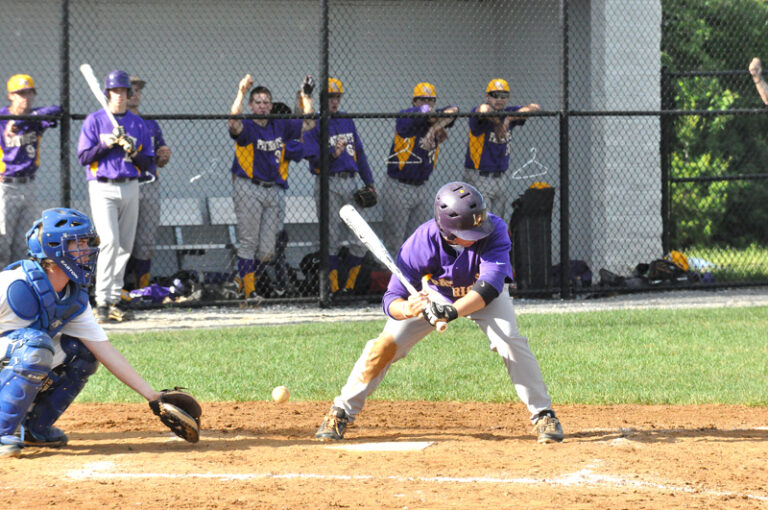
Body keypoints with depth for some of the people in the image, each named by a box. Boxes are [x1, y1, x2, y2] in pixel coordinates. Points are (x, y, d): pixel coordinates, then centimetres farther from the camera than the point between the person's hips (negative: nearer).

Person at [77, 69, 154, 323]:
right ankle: (102, 302, -18)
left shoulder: (138, 123, 12)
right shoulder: (94, 120, 3)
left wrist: (133, 151, -9)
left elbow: (148, 162, 10)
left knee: (125, 246, 4)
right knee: (110, 241, -18)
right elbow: (83, 157, -2)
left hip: (130, 188, 4)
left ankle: (114, 300, 13)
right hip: (102, 188, -4)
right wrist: (105, 144, -16)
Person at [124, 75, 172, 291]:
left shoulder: (151, 124, 18)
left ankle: (142, 288, 10)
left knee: (147, 242, 5)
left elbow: (159, 162, 22)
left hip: (150, 186, 5)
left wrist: (164, 156, 0)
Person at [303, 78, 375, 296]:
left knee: (360, 239, 0)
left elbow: (359, 152, 18)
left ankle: (350, 285, 10)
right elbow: (314, 158, -10)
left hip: (351, 182, 5)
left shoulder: (347, 121, 15)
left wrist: (369, 182, 16)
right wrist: (333, 154, -27)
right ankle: (334, 288, 3)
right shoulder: (314, 124, -2)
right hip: (329, 185, -5)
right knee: (332, 239, -3)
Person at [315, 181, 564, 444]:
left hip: (485, 295, 0)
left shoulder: (495, 230, -38)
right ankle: (341, 412, 7)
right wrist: (406, 309, -59)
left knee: (510, 341, -23)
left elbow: (489, 286, -48)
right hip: (435, 292, 0)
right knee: (386, 344, -10)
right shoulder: (421, 242, -36)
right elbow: (391, 299, -35)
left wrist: (451, 312, -63)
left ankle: (543, 414, -7)